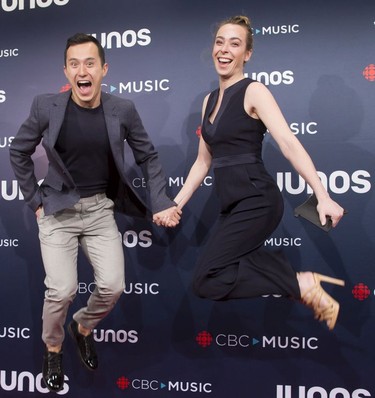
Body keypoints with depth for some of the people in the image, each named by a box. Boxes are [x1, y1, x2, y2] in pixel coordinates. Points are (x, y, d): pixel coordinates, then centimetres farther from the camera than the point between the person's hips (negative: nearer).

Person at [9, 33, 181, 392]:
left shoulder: (123, 110, -7)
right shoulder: (46, 107, -9)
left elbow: (148, 157, 5)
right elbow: (18, 153, 5)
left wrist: (161, 203, -2)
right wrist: (35, 200, 2)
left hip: (100, 210, 2)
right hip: (57, 211, -1)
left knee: (113, 286, -6)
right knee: (62, 290, -12)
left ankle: (83, 327, 30)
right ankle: (52, 349, 22)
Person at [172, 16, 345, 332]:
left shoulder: (254, 91, -8)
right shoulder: (210, 100, 14)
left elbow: (289, 143, -19)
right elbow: (203, 161, 18)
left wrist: (322, 196, -27)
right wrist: (176, 205, 14)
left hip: (256, 200, -8)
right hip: (232, 202, 8)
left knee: (207, 281, -13)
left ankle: (302, 285, -5)